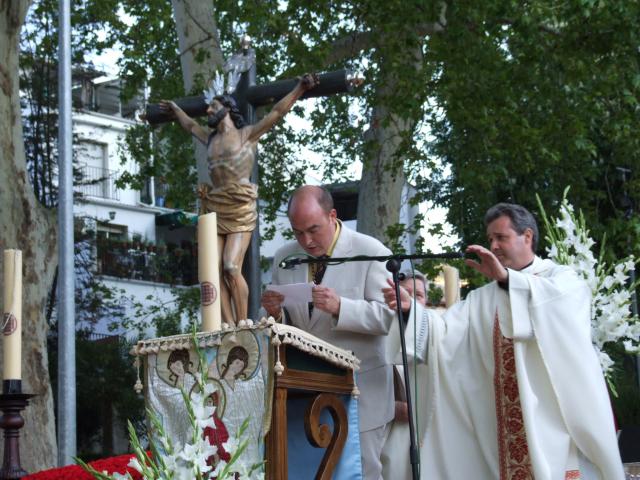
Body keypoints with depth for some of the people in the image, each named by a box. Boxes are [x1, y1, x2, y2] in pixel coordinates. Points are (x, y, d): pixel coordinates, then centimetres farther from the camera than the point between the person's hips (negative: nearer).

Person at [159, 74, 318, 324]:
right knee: (215, 270, -8)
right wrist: (175, 110, 58)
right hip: (214, 209, 6)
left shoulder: (247, 134, 7)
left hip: (240, 209, -6)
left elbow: (277, 112, 3)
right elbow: (190, 125, 43)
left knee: (232, 268, -18)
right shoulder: (211, 139, 23)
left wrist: (300, 87, -1)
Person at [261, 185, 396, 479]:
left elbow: (387, 316, -13)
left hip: (359, 393, -4)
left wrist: (339, 307, -28)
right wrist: (276, 313, -11)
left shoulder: (372, 253, -5)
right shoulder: (284, 258, 9)